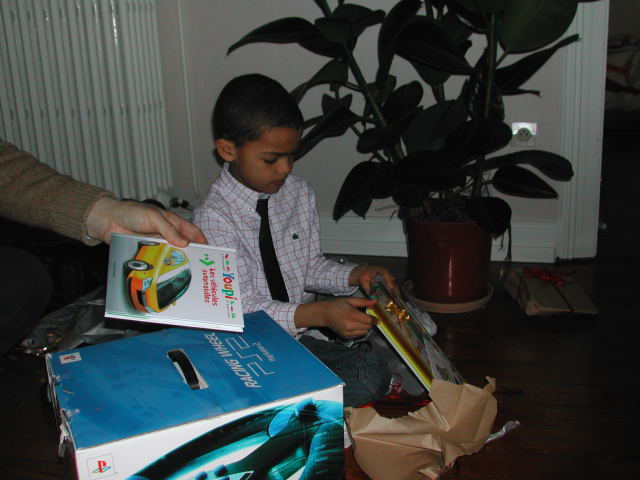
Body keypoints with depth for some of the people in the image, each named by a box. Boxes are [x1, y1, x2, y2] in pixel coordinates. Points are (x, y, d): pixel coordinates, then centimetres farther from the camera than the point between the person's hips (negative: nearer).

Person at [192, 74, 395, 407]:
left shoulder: (299, 193, 5)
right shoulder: (214, 217, -16)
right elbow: (241, 309, -20)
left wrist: (354, 275, -3)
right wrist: (320, 314, -30)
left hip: (297, 336, 7)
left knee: (373, 375, -18)